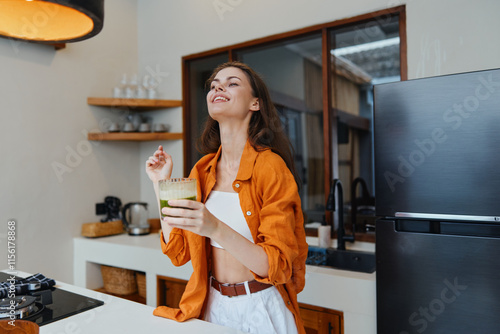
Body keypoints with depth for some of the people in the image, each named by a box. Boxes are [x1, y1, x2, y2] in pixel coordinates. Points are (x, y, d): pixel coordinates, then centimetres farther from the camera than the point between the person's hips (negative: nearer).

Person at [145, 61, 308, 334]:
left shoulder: (271, 167, -18)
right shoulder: (202, 171, -1)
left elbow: (277, 266, -21)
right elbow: (179, 253, -1)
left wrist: (216, 229, -35)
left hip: (261, 310, -5)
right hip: (212, 305, 5)